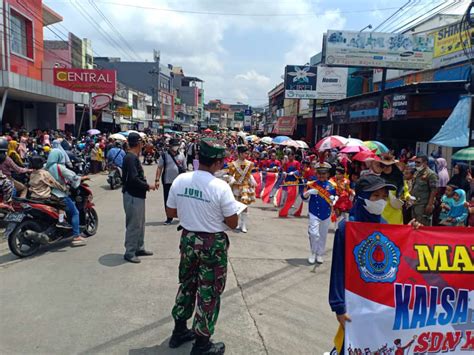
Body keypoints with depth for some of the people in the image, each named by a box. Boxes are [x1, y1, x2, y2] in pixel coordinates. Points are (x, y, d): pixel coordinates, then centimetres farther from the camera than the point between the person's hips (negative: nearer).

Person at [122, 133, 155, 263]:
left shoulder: (133, 157, 13)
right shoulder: (131, 158, -19)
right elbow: (133, 179, -26)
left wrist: (145, 186, 5)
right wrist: (148, 186, -15)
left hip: (138, 195, 10)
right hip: (133, 196, -10)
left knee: (140, 224, 18)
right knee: (133, 225, -2)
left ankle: (139, 248, 29)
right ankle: (130, 253, 8)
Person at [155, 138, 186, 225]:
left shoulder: (181, 155, 4)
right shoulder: (164, 155, -2)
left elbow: (184, 168, 10)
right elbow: (159, 168, -2)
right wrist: (157, 180, -9)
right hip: (167, 182, -1)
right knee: (168, 201, 6)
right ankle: (169, 218, 19)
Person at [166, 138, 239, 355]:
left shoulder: (179, 180, -7)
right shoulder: (221, 187, -22)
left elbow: (170, 213, 4)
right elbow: (233, 223, -13)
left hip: (188, 239, 5)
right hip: (213, 244, -5)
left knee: (187, 284, 23)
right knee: (209, 292, 11)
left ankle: (179, 331, 40)